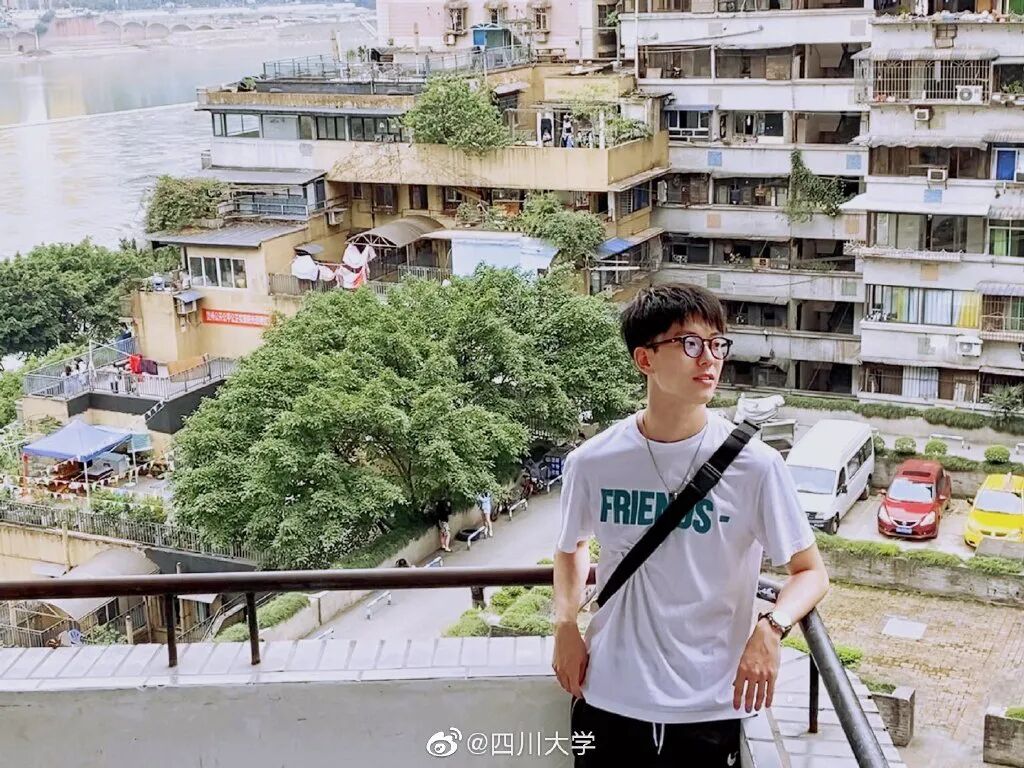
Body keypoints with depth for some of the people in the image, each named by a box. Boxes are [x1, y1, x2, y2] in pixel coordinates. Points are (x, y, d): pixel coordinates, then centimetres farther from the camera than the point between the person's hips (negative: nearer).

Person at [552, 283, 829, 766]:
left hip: (708, 708, -1)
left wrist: (771, 628, -20)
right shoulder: (592, 462, -4)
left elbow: (810, 571, -1)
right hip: (609, 700, 2)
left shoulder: (754, 465, -10)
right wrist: (565, 625, 1)